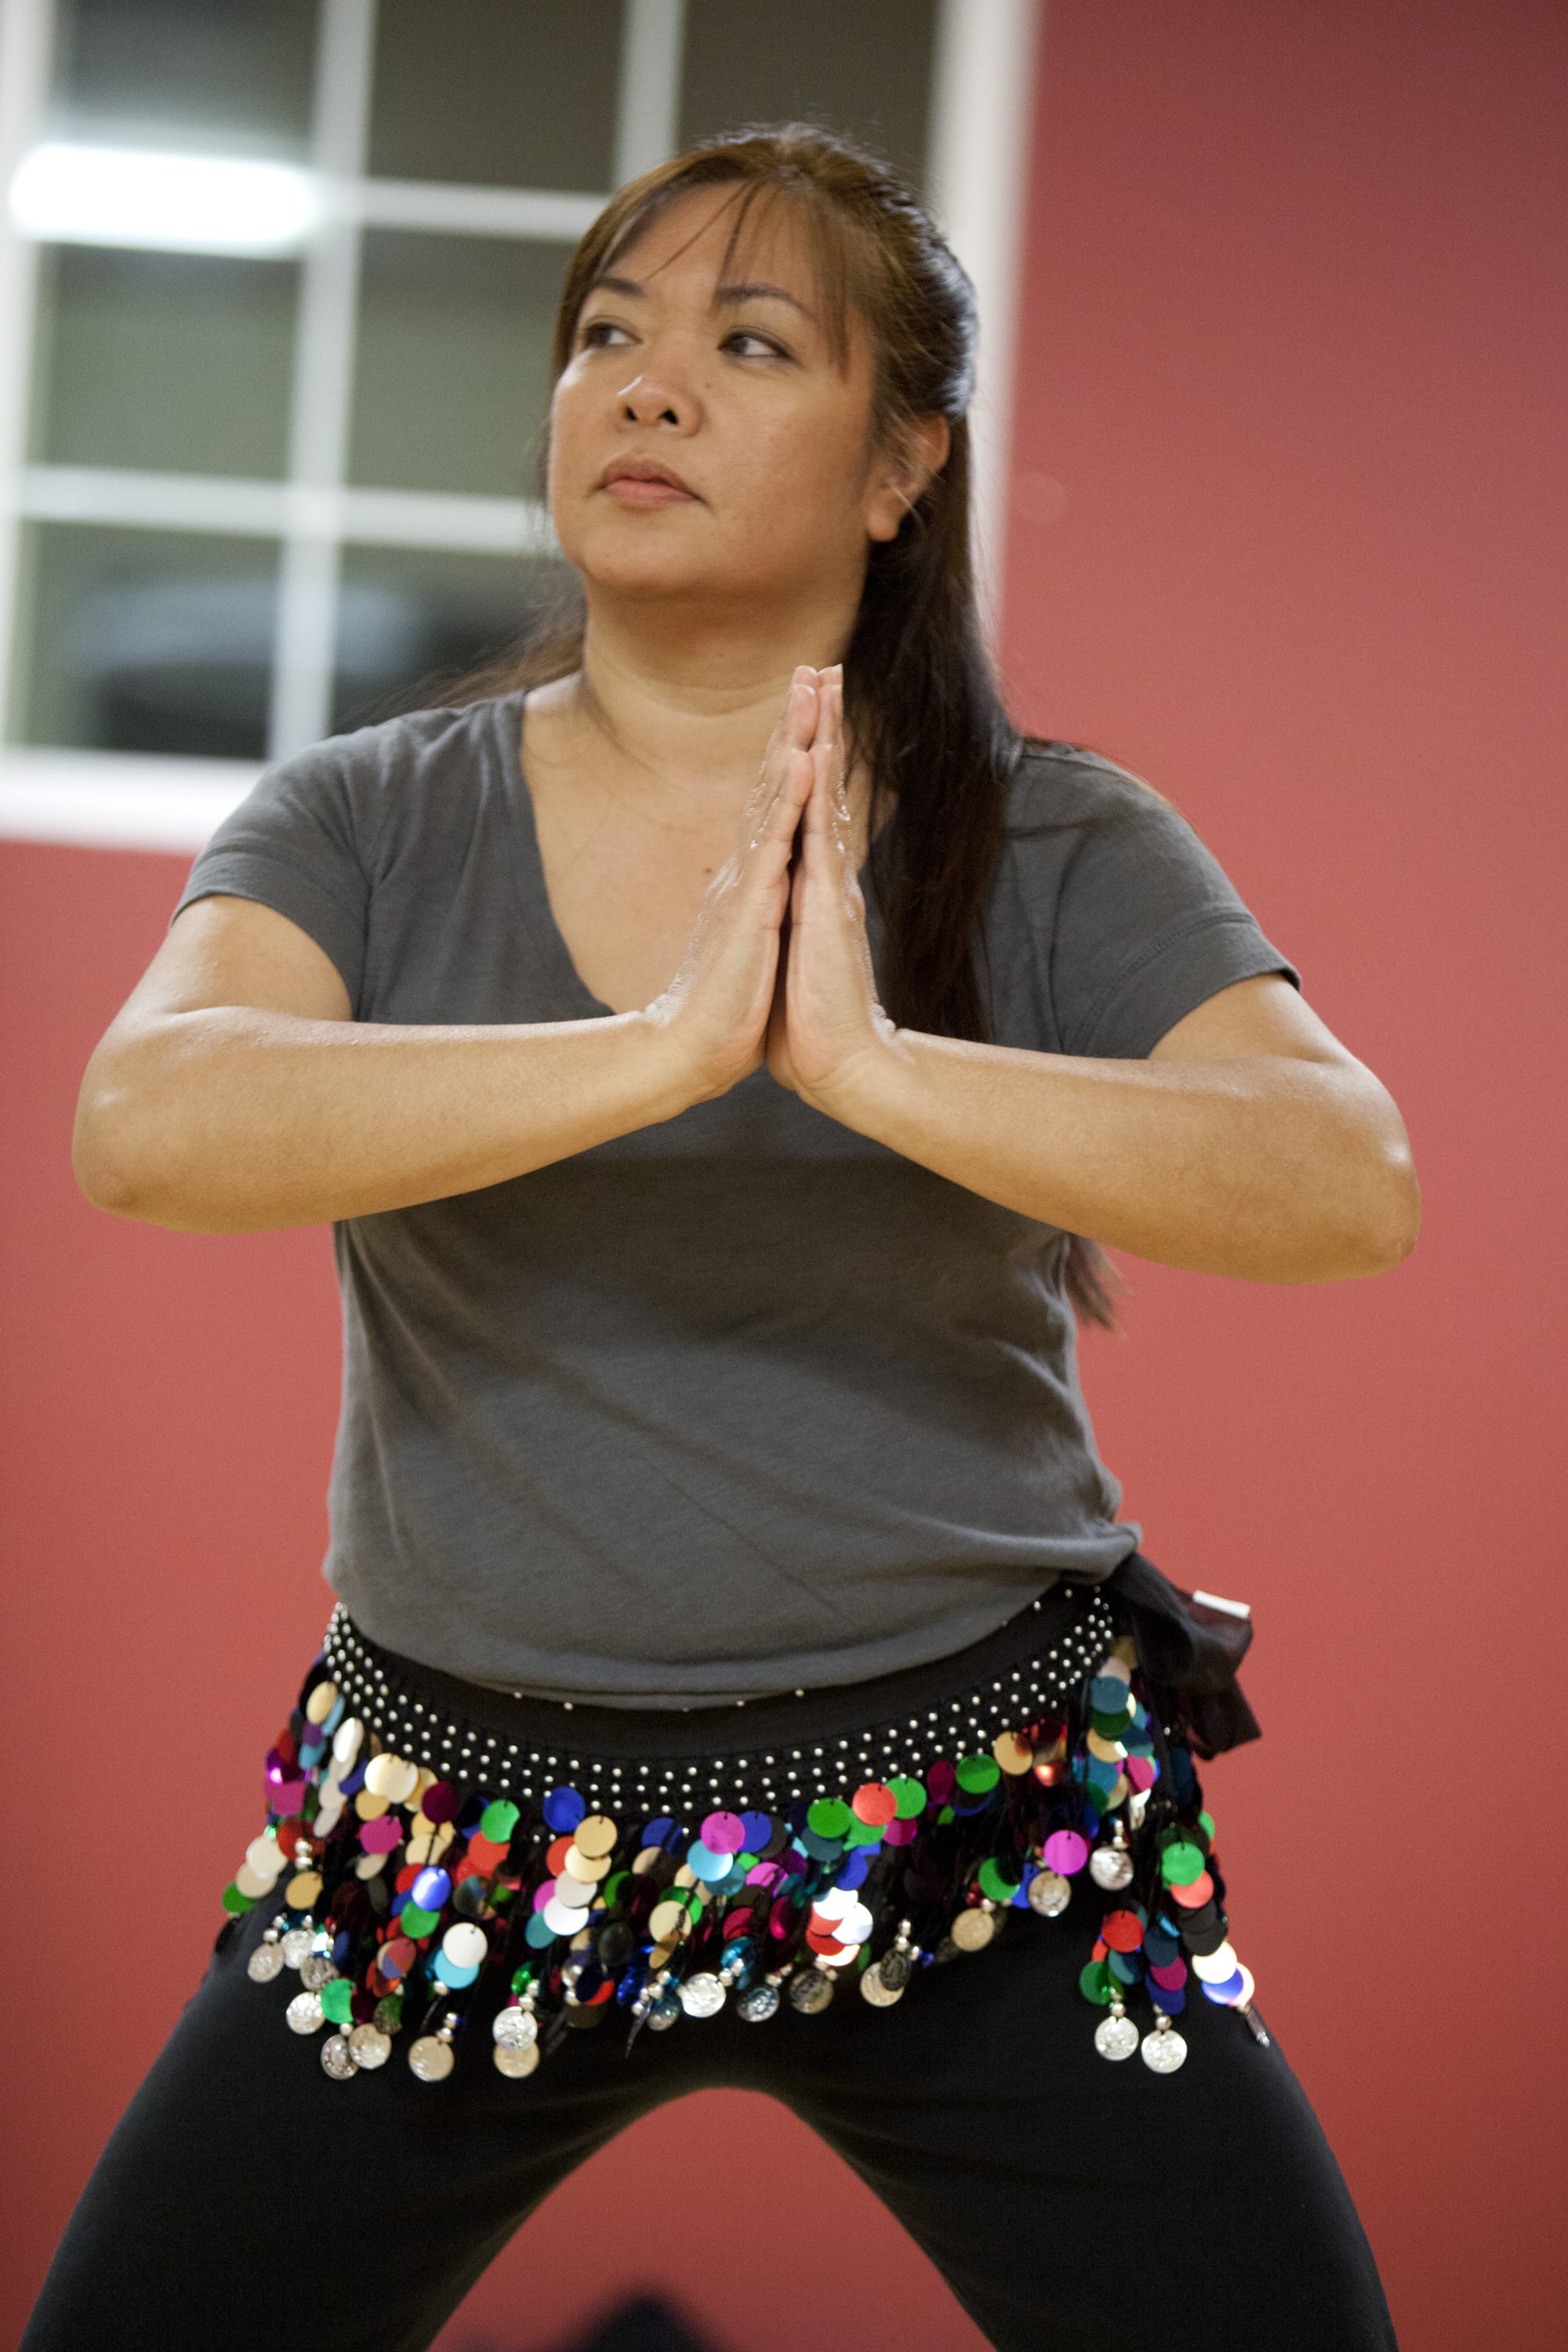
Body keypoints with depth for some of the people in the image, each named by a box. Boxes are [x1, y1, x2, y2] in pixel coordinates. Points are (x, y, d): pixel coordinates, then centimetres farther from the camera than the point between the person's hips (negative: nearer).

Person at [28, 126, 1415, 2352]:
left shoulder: (1060, 851, -1)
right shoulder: (372, 824, 1)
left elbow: (1354, 1184, -17)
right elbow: (145, 1122, -18)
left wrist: (881, 1065, -28)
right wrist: (664, 1044, -27)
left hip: (972, 1832, -1)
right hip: (465, 1820, 1)